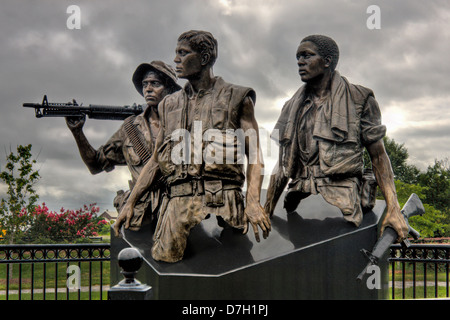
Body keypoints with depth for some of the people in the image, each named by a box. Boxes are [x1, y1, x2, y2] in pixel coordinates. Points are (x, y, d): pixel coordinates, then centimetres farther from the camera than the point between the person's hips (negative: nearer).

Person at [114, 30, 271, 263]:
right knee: (164, 259, -15)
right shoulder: (170, 104, 23)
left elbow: (254, 155, 2)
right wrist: (130, 203, 15)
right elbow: (156, 160, 24)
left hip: (222, 200, -3)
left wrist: (253, 201, -14)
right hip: (178, 202, 3)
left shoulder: (237, 98, 9)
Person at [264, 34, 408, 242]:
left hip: (341, 205, -3)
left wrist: (393, 209, -4)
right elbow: (283, 165, 21)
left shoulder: (359, 100, 8)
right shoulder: (292, 108, 20)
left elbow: (378, 157, 6)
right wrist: (266, 212, 14)